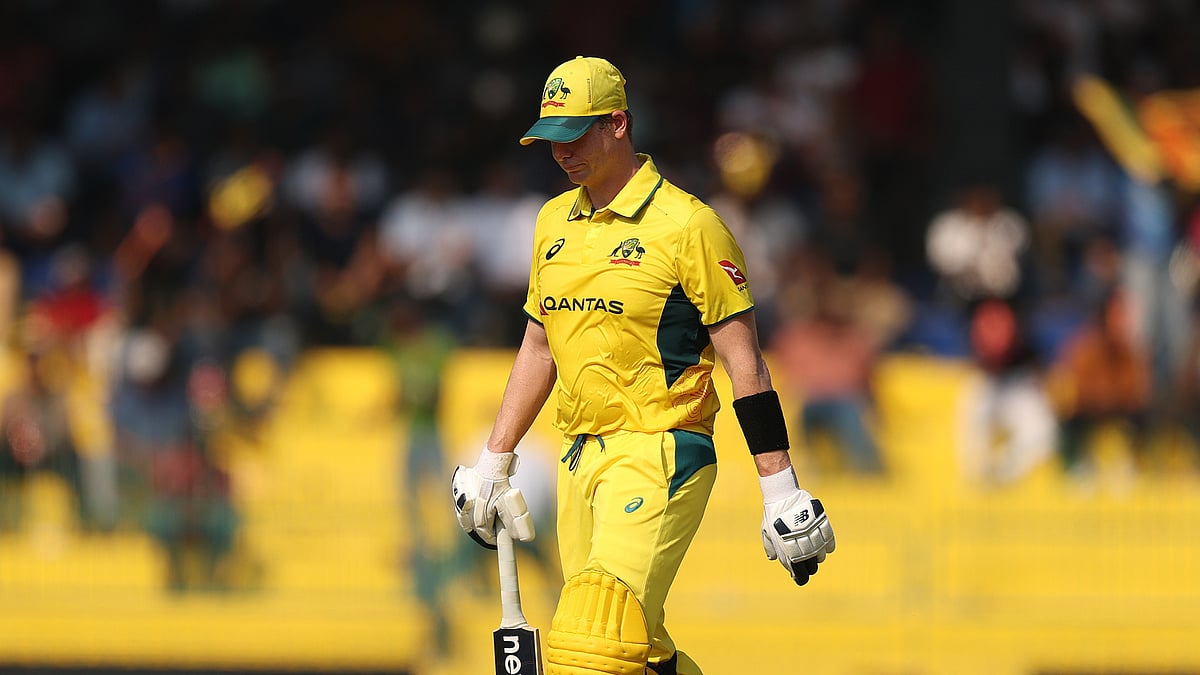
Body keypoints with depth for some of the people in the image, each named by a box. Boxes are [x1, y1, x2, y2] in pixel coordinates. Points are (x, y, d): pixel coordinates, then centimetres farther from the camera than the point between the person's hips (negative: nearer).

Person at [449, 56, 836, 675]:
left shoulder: (686, 225, -8)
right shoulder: (553, 222, 13)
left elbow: (744, 362, -9)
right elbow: (538, 348, 24)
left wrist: (780, 490, -12)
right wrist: (493, 462, 20)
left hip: (660, 457, -7)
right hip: (581, 460, 7)